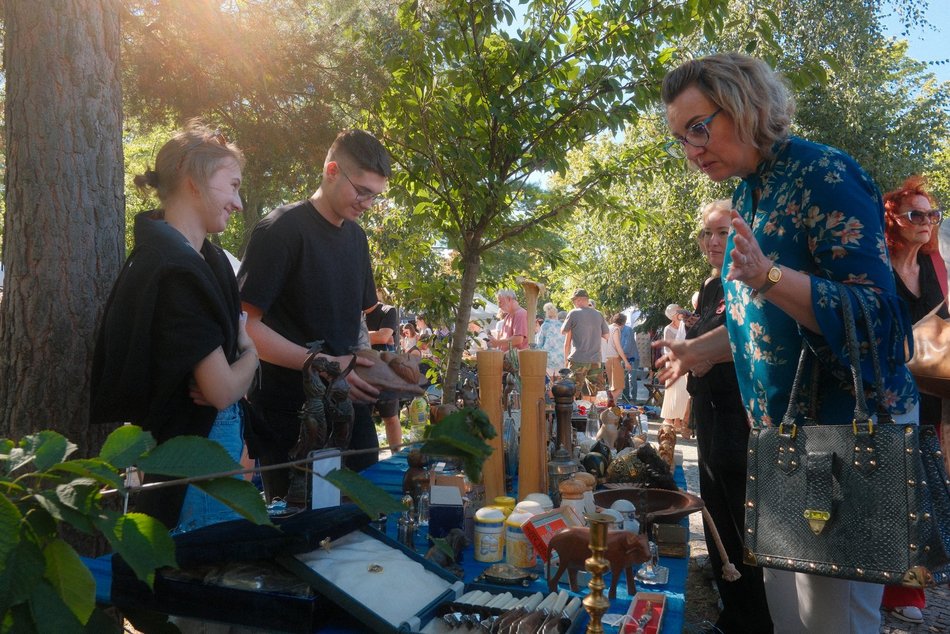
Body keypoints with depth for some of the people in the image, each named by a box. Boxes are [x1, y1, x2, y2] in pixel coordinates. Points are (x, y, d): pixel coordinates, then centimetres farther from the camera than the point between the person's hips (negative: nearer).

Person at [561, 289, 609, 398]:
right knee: (594, 395, 7)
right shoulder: (598, 315, 7)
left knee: (573, 393, 0)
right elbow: (606, 335, 14)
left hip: (578, 360, -4)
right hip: (596, 360, 4)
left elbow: (563, 331, 6)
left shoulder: (573, 314, -4)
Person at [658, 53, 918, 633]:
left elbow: (875, 316, -21)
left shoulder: (824, 174, -14)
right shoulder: (748, 197, 11)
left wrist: (768, 276, -34)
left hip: (846, 425, -8)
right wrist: (698, 350, 19)